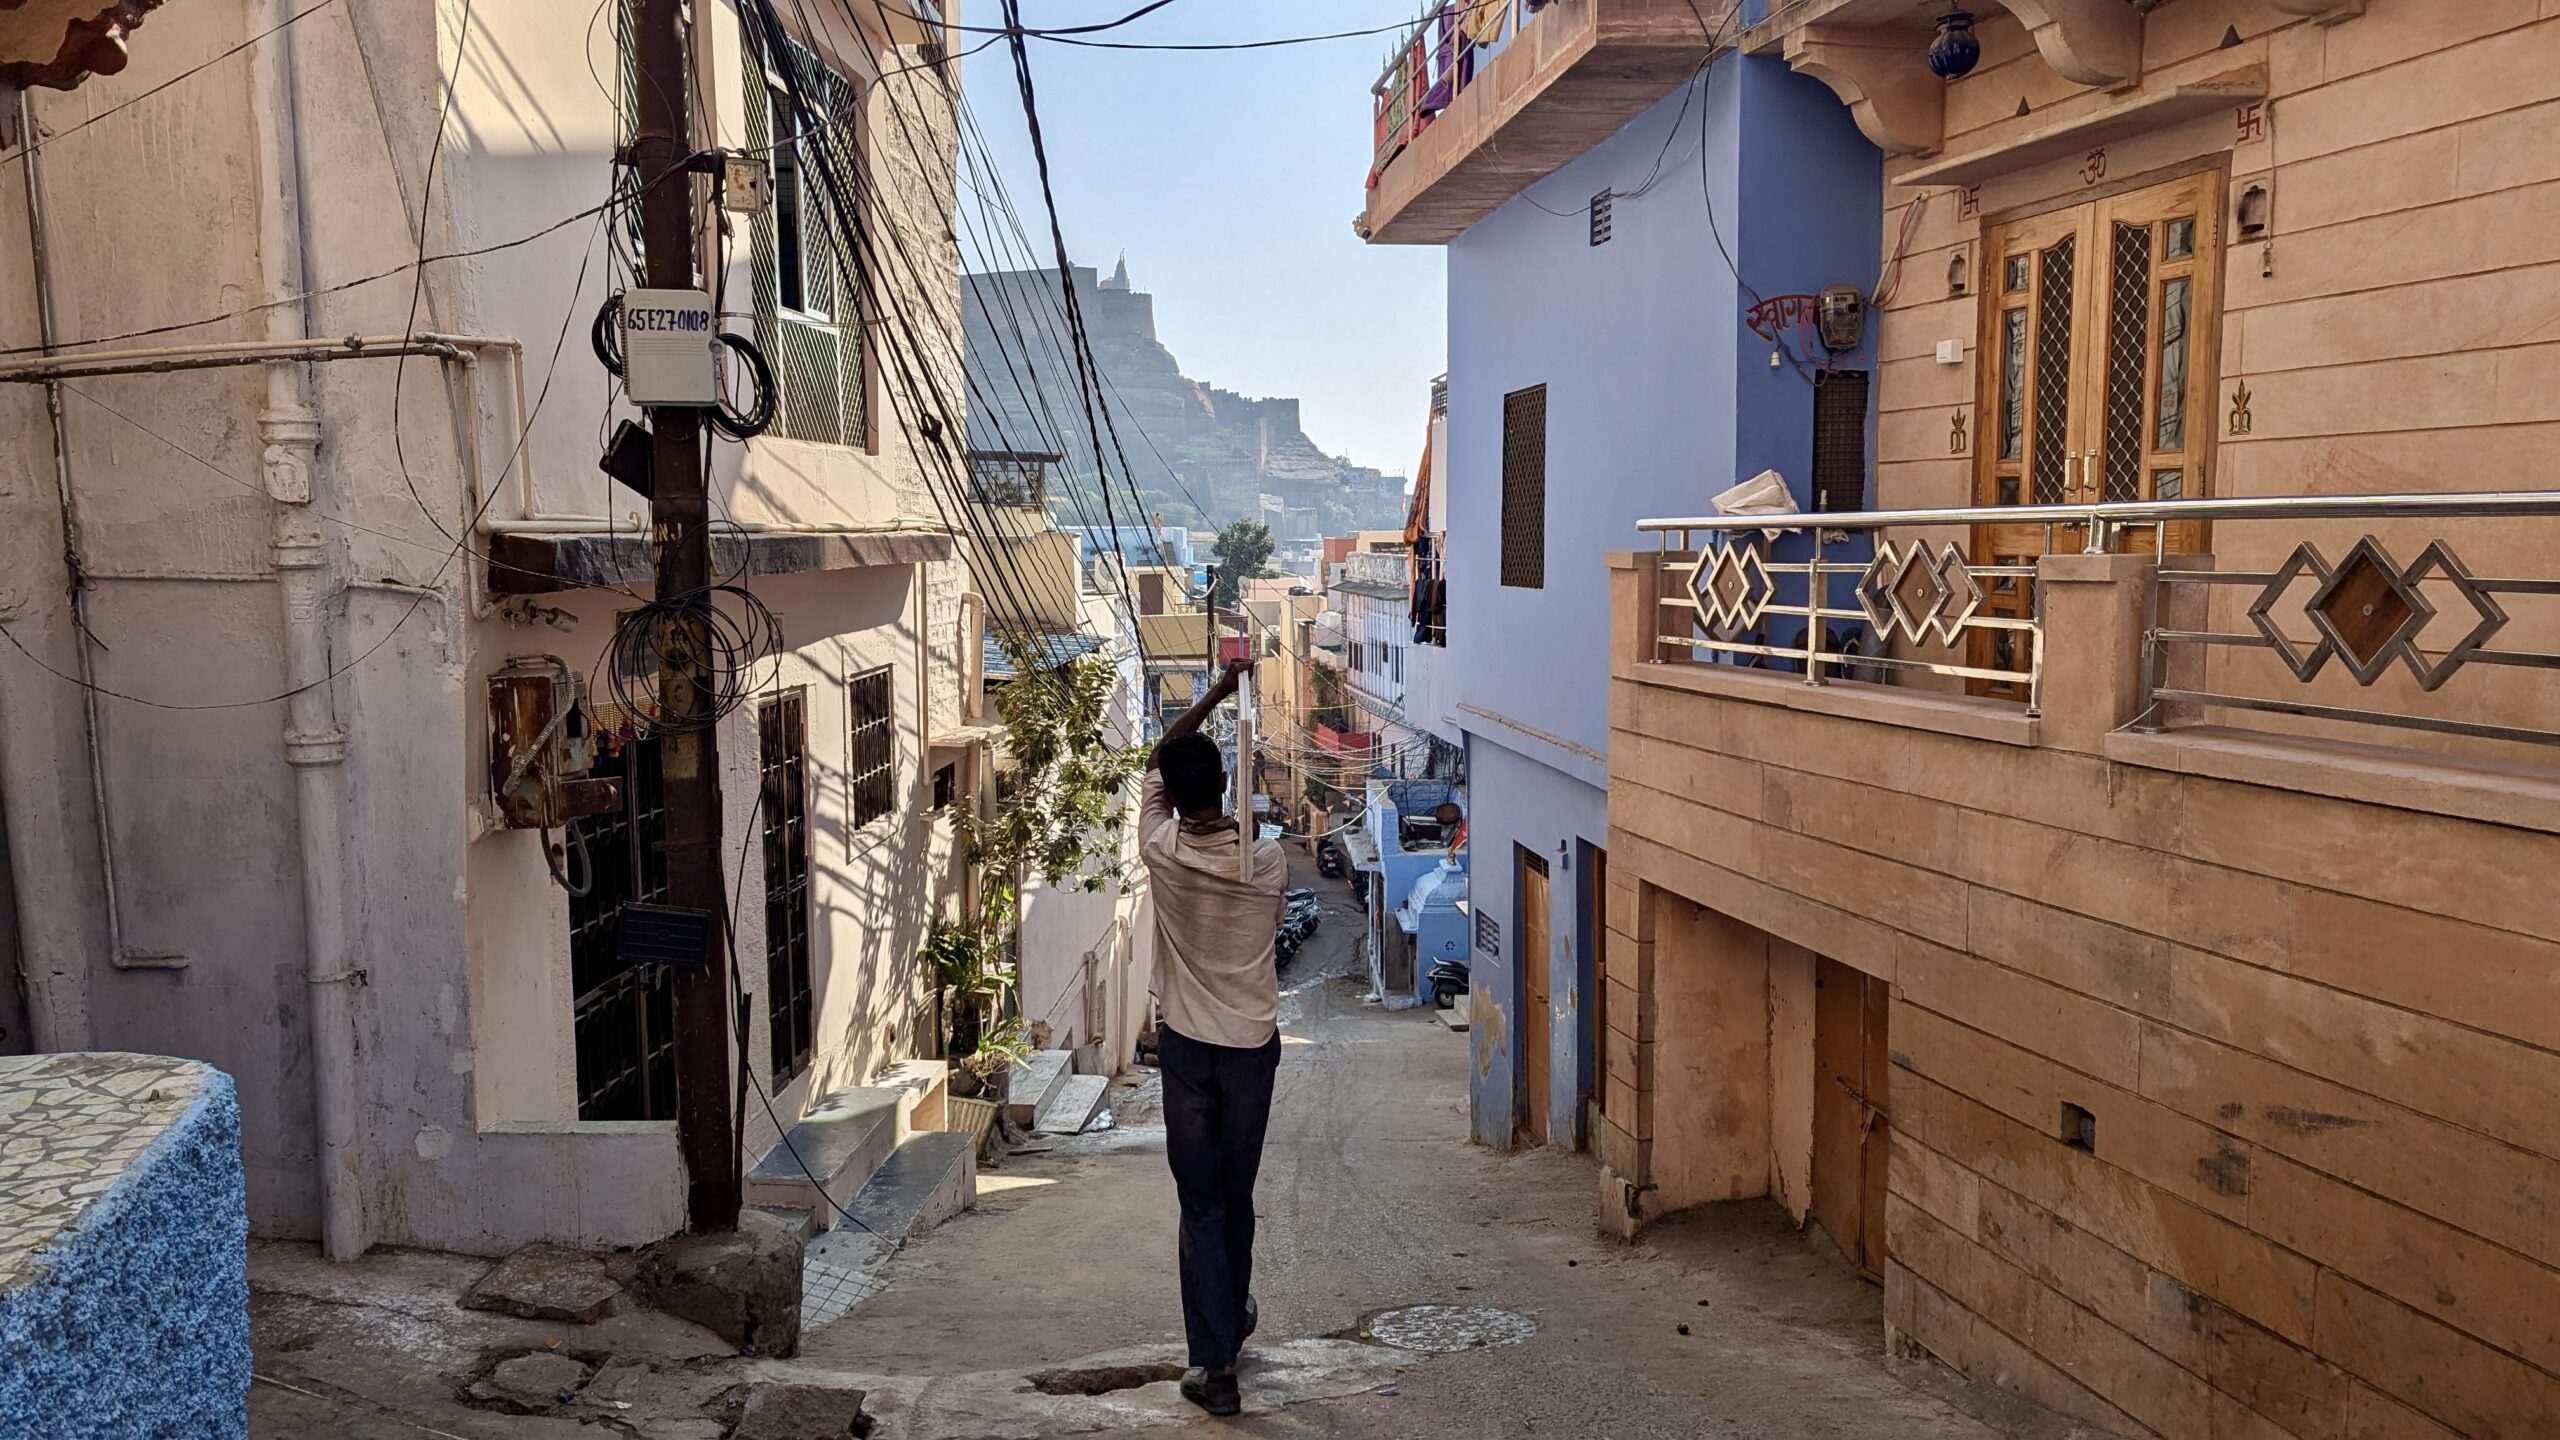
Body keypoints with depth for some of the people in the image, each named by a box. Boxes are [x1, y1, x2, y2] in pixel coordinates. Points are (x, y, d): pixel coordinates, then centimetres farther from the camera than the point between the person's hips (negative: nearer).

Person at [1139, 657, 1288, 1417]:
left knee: (1201, 1202, 2)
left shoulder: (1161, 850, -13)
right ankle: (1234, 1318, 38)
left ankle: (1215, 1361, -1)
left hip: (1186, 1044, -1)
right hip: (1253, 1043, 1)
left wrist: (1217, 693, 8)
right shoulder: (1269, 860, -12)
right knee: (1237, 1192, 18)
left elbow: (1156, 760, 4)